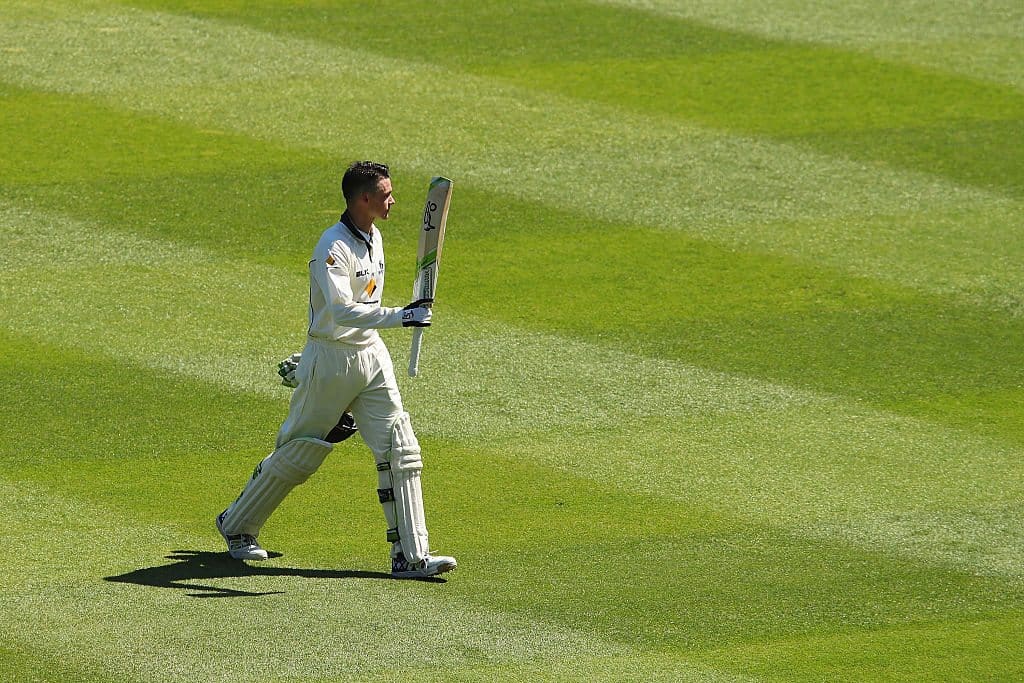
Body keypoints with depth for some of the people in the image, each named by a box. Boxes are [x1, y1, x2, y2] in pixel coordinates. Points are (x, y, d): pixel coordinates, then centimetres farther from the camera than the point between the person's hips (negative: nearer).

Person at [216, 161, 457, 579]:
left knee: (399, 451, -4)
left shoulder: (373, 239, 9)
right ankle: (237, 525, 26)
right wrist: (400, 317, -41)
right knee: (299, 453, 5)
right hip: (330, 359, -7)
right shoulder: (334, 247, -19)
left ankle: (411, 555, -6)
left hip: (371, 355, 7)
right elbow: (341, 310, -32)